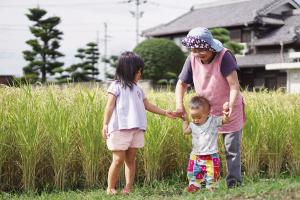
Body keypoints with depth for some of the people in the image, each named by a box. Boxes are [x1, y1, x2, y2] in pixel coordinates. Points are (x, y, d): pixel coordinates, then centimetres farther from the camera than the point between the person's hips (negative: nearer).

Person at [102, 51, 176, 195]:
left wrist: (165, 113, 20)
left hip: (136, 130, 6)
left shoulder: (137, 89, 20)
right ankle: (110, 188, 6)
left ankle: (128, 187, 10)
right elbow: (110, 106, -6)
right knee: (118, 159, -5)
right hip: (119, 129, -6)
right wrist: (105, 124, -15)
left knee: (130, 159, 7)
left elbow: (148, 106, 24)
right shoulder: (116, 86, 0)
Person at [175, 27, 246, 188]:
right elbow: (181, 84, 0)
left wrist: (231, 104, -43)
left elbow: (234, 85, -28)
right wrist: (179, 105, -14)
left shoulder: (224, 56, -25)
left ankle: (234, 181, 16)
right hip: (206, 113, 5)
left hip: (229, 111, -4)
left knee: (232, 149, 5)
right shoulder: (192, 59, -11)